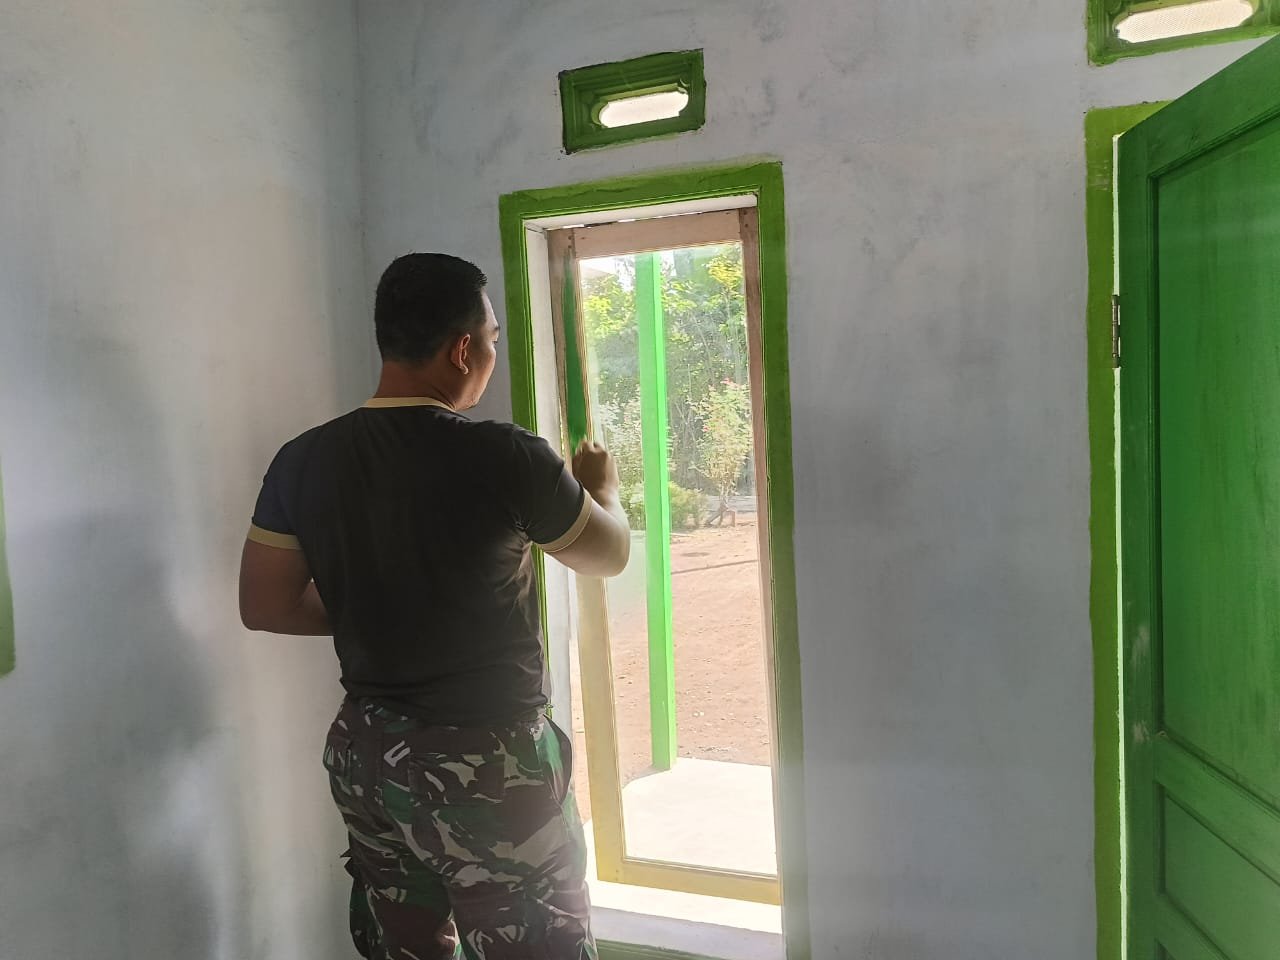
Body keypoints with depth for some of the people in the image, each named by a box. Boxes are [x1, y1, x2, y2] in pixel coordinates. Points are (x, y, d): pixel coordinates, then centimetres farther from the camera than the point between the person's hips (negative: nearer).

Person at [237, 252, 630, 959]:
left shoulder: (303, 461, -5)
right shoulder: (505, 458, -19)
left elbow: (264, 606, 4)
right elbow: (610, 556, -3)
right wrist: (602, 488, 18)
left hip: (366, 753, 6)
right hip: (486, 763, -6)